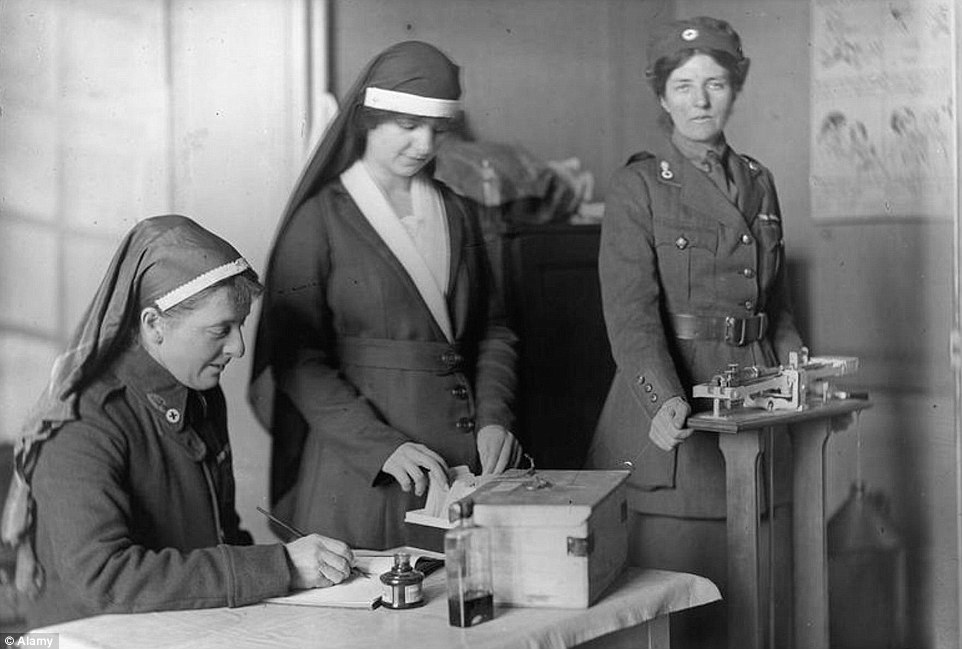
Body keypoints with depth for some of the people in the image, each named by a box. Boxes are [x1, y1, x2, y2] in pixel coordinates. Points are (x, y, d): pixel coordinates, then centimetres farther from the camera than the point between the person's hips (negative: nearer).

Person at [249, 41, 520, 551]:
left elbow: (492, 331, 16)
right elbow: (296, 360, -10)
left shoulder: (457, 216, 12)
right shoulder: (321, 219, -4)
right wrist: (382, 446, -19)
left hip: (462, 453, 4)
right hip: (358, 467, -4)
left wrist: (493, 418, -2)